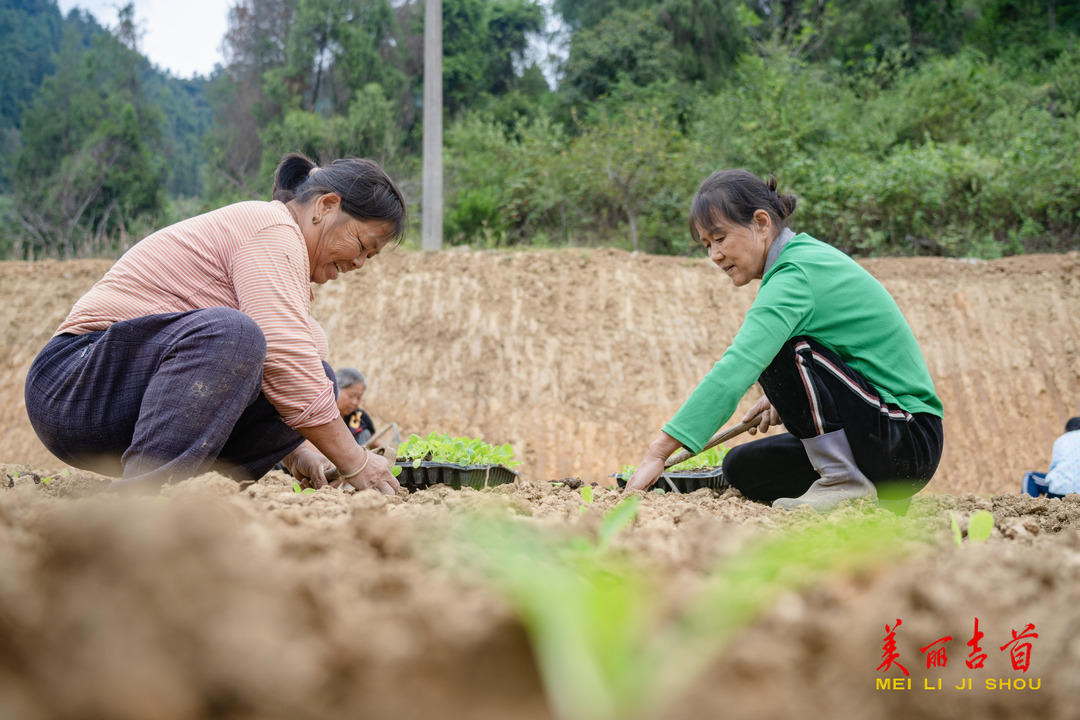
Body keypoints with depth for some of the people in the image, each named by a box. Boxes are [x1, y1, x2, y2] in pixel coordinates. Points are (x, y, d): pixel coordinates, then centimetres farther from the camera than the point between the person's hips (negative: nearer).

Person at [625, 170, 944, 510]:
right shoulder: (808, 253, 9)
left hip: (910, 440, -10)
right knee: (742, 468, 7)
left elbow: (735, 370, -32)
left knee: (780, 352, -24)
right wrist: (789, 396, 8)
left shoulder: (796, 276, -20)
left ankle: (846, 482, -16)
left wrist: (659, 450, -36)